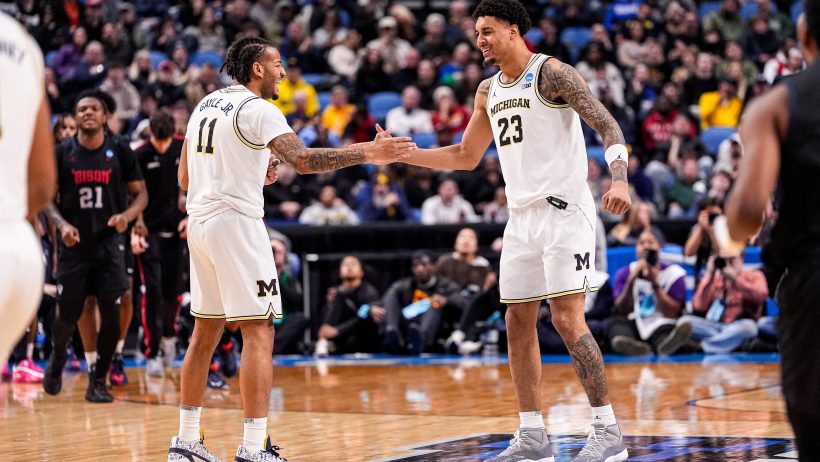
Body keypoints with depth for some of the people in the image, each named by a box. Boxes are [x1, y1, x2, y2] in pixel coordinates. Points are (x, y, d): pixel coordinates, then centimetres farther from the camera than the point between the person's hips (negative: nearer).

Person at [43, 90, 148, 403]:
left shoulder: (120, 150, -2)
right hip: (74, 245, 0)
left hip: (109, 243, 0)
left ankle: (98, 381, 7)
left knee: (111, 314, -6)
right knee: (68, 315, 4)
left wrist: (127, 215, -17)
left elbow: (140, 193, 3)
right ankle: (57, 356, 36)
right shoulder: (62, 153, -2)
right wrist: (62, 225, -16)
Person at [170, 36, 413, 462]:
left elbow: (185, 178, 20)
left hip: (199, 220, 8)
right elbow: (303, 160, -23)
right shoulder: (257, 109, -9)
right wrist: (368, 154, -21)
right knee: (259, 332, -7)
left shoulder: (205, 105, 16)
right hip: (237, 220, -8)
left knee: (205, 333, 15)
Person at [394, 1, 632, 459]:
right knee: (519, 324, 6)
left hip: (564, 211, -8)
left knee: (568, 318, -14)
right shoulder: (489, 91, 15)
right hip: (522, 216, 8)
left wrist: (620, 180, -31)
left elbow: (608, 126, -15)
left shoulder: (553, 74, -9)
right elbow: (466, 156, 24)